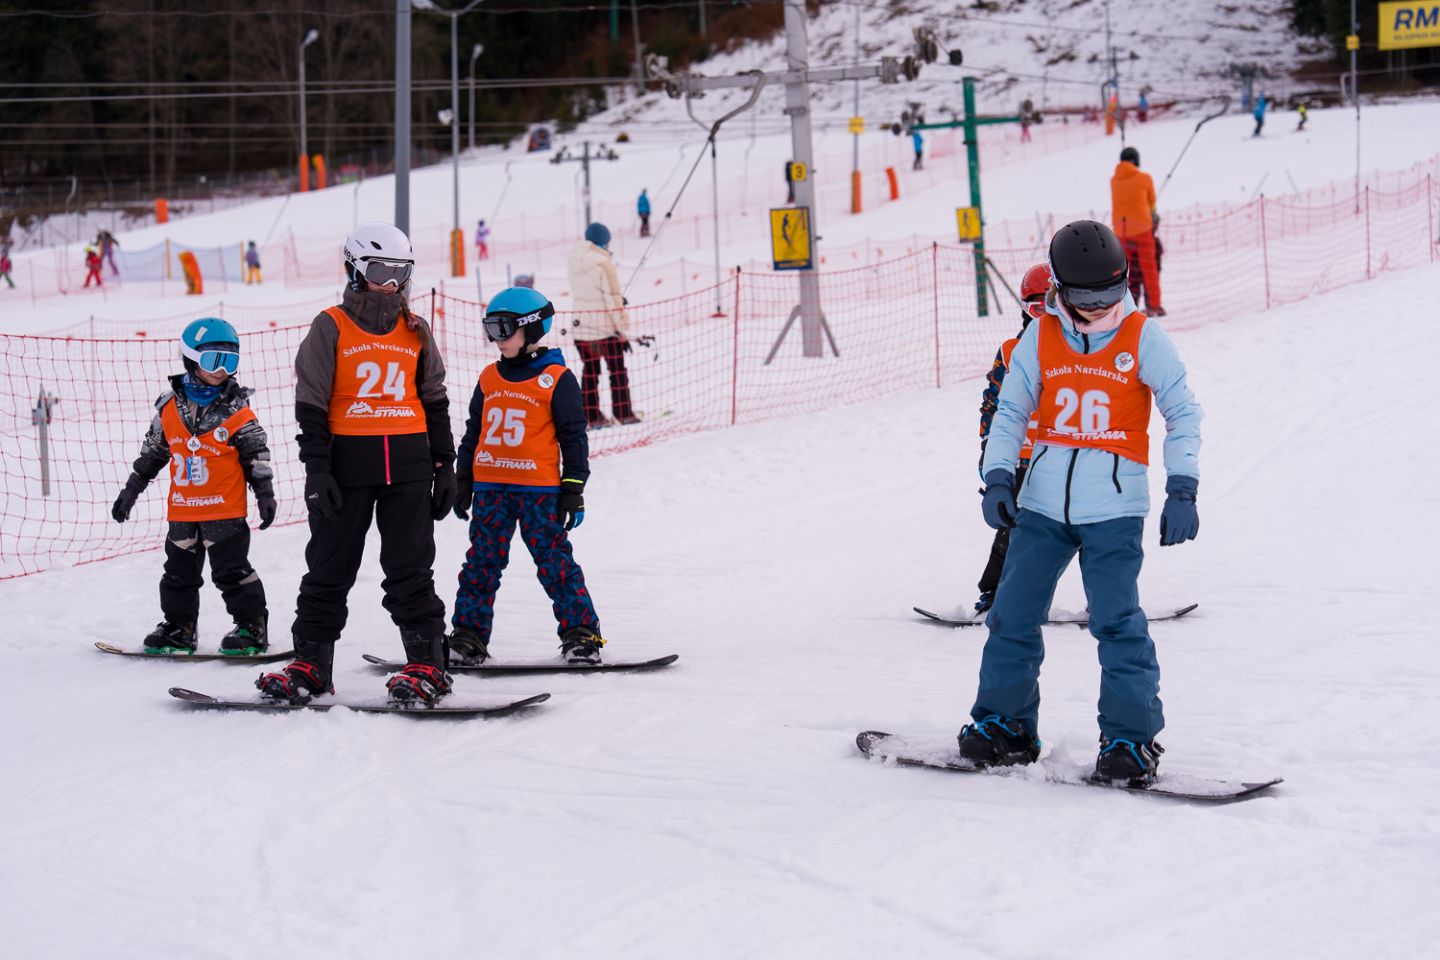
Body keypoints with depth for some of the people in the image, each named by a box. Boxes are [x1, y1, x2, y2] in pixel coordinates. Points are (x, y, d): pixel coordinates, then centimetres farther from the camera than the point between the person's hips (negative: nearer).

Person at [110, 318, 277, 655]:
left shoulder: (236, 410, -6)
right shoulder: (170, 406, 3)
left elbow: (257, 454, 0)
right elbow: (153, 451, 14)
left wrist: (265, 494, -4)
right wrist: (131, 490, 16)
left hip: (225, 508, -4)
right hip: (182, 510, 4)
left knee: (231, 571, -2)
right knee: (179, 573, 13)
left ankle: (252, 626, 8)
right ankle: (178, 627, 26)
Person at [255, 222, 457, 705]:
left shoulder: (416, 333, 10)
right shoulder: (331, 329, 0)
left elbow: (435, 403, 15)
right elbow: (311, 406, -2)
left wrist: (445, 466, 11)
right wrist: (317, 469, -10)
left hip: (408, 464, 2)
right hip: (348, 461, -2)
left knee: (411, 570, 4)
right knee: (329, 569, 5)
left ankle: (427, 665, 7)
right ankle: (310, 664, 13)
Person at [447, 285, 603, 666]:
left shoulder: (556, 379, -3)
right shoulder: (489, 378, 12)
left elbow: (573, 436, -1)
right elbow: (473, 432, 20)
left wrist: (574, 490, -4)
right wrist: (463, 482, 17)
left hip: (539, 489, -5)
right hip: (489, 487, 5)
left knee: (554, 561, -3)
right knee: (481, 562, 7)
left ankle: (580, 634, 3)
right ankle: (468, 635, 12)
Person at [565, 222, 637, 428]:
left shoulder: (575, 261, 4)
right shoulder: (603, 263, -17)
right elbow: (613, 298, -16)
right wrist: (622, 329, -10)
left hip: (581, 327, 6)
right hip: (605, 326, -6)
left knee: (590, 370, 14)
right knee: (617, 370, 6)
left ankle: (591, 416, 14)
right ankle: (623, 413, 8)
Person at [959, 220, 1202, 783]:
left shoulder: (1143, 339, -3)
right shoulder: (1039, 340, 4)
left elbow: (1183, 413, 1)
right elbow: (1010, 411, 10)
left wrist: (1182, 492, -7)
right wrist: (998, 478, -3)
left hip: (1114, 507, -3)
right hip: (1043, 500, 4)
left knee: (1117, 621, -11)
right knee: (1013, 614, 5)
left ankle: (1131, 737, -2)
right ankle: (1004, 724, 18)